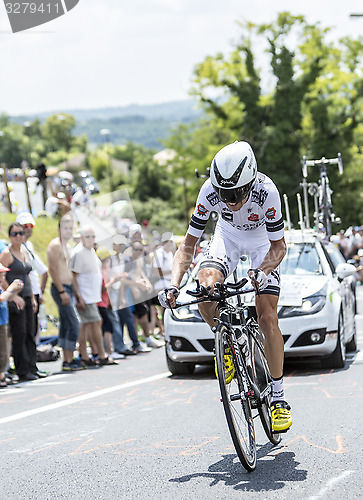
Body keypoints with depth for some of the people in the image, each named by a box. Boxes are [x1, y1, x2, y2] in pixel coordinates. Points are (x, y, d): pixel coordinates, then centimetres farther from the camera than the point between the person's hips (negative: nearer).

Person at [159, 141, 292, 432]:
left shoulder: (266, 192, -36)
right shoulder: (209, 192, -31)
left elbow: (278, 247, -25)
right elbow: (188, 245, -23)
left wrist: (261, 272, -45)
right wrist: (174, 285, -38)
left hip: (262, 241, -2)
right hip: (229, 236, 2)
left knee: (267, 319, -13)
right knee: (206, 288, -28)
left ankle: (279, 397, 0)